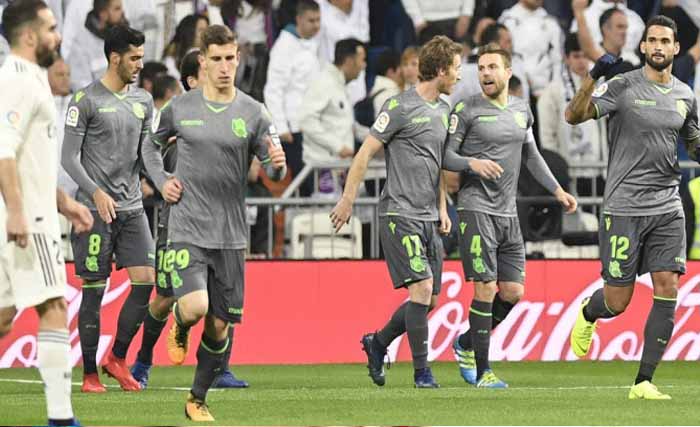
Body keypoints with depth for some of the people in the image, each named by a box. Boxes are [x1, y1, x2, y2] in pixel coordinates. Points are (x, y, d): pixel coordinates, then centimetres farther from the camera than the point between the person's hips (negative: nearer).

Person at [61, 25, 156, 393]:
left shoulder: (143, 101, 12)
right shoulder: (86, 100, -5)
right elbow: (69, 157, -7)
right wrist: (96, 193, -20)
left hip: (132, 207, 5)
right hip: (96, 209, -5)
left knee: (145, 281, -5)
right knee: (94, 291, -2)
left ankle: (117, 358, 11)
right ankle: (89, 374, 6)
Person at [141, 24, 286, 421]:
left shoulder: (254, 113, 1)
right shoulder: (180, 108, 1)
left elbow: (274, 171, 0)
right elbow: (152, 144, 20)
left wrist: (278, 164, -24)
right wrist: (161, 180, 3)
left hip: (231, 235, 2)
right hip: (187, 229, -2)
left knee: (220, 324, 4)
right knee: (195, 307, -22)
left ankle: (198, 400, 22)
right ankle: (179, 330, 15)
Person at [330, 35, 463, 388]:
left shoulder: (442, 110, 15)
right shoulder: (401, 107, -9)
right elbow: (365, 153, -7)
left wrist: (442, 209, 19)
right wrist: (347, 200, -8)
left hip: (429, 218, 8)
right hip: (400, 214, -8)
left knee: (430, 299, 7)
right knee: (422, 288, -15)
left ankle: (377, 344, 27)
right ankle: (421, 371, -9)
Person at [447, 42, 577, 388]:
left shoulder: (522, 110, 13)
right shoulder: (466, 110, -4)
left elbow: (531, 154, 25)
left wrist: (557, 190, 23)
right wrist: (473, 163, -22)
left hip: (509, 213, 6)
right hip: (477, 210, -6)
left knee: (513, 292, 4)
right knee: (485, 289, -10)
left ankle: (466, 344, 25)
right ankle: (482, 372, -5)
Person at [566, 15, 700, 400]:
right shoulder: (622, 87, -5)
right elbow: (574, 116, -17)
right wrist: (593, 77, -32)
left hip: (668, 208, 4)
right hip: (624, 207, -4)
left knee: (667, 290, -8)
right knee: (618, 302, -1)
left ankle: (643, 382, -2)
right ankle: (587, 313, 37)